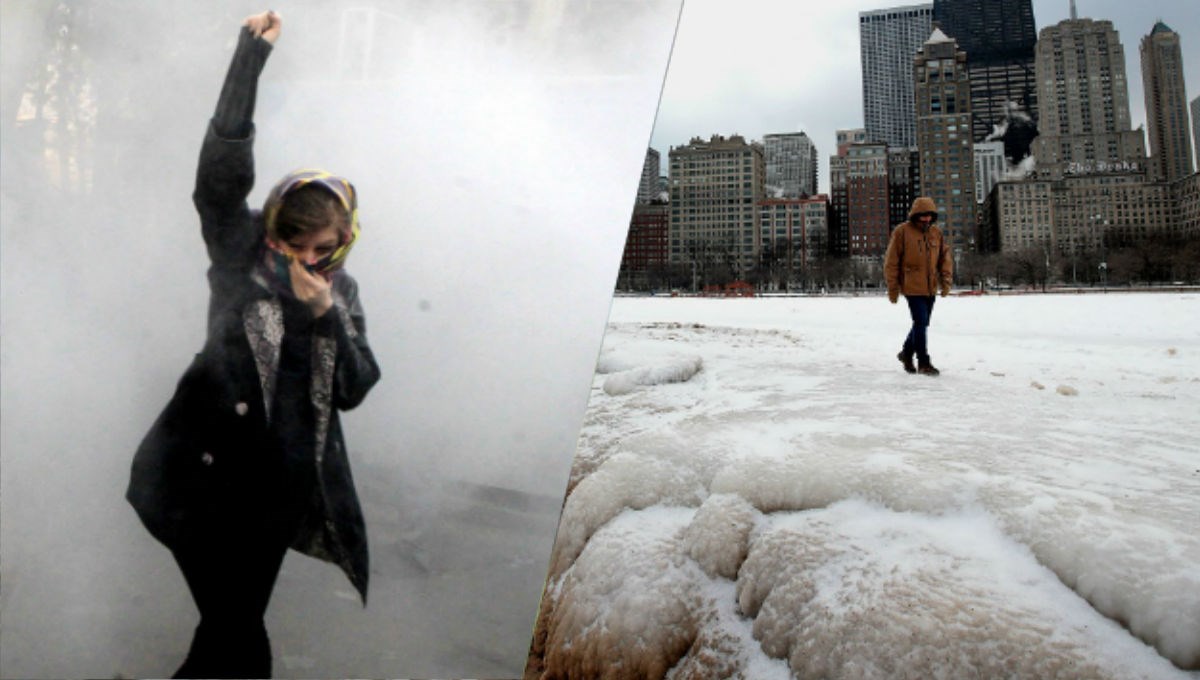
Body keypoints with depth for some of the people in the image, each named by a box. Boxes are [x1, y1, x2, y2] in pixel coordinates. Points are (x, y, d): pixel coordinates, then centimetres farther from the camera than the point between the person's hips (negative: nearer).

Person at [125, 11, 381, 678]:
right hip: (210, 470, -3)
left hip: (281, 485, 4)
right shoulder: (241, 251, -1)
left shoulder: (343, 290, 7)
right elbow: (221, 171, -19)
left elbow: (355, 389, 0)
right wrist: (251, 55, -21)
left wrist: (325, 316, -14)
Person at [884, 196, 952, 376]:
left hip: (931, 288, 6)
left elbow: (945, 258, 13)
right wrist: (892, 288, -6)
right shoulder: (902, 232, -6)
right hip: (912, 287, -6)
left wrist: (945, 281, 1)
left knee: (922, 323, 13)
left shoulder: (937, 233, 9)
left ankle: (907, 353, 33)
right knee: (921, 323, -8)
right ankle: (923, 363, 1)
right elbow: (891, 262, -6)